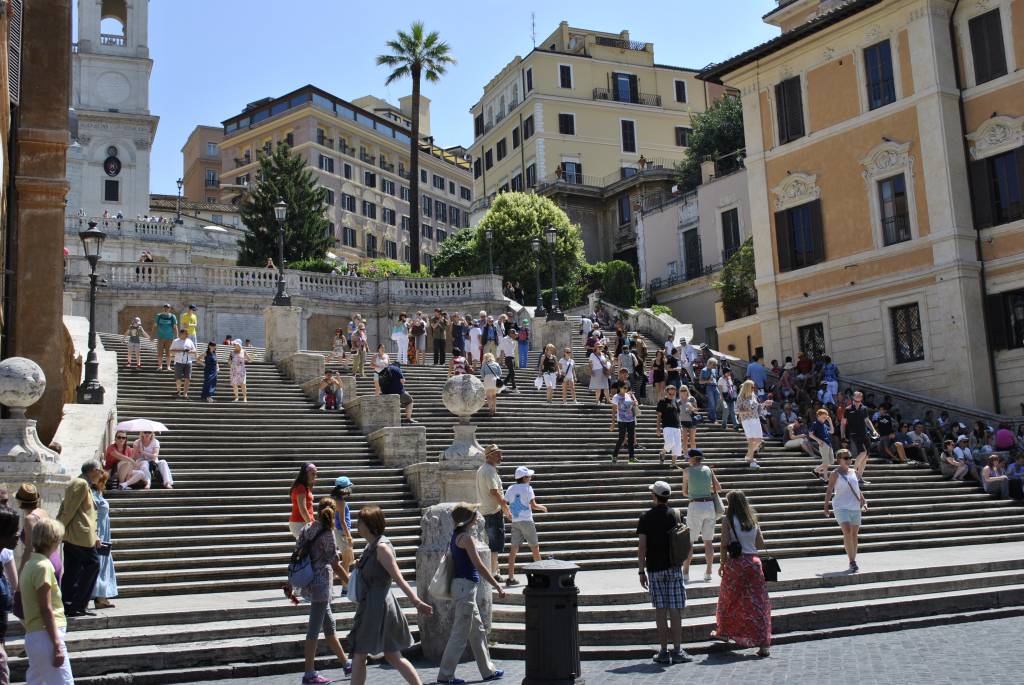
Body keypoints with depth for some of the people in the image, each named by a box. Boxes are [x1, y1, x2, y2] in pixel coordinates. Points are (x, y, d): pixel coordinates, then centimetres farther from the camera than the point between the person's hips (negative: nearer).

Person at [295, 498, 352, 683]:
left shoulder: (306, 529, 6)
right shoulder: (327, 534, -14)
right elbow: (336, 566, -13)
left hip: (309, 583, 8)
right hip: (321, 585, -8)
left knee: (329, 625, 15)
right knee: (315, 629, -1)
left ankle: (347, 664, 27)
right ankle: (309, 673, 4)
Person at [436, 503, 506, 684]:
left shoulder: (456, 536, 12)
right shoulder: (466, 538, -15)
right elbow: (479, 566, -16)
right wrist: (497, 586, -12)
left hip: (461, 586, 10)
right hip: (465, 586, -10)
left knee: (478, 631, 16)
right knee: (460, 634, -3)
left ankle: (488, 670, 24)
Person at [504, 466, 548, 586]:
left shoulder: (510, 489, 6)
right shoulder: (527, 488, -9)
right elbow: (533, 505, -13)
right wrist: (542, 508, 5)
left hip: (514, 521, 5)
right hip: (526, 521, -5)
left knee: (514, 549, 3)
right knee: (534, 547, 9)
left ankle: (511, 577, -1)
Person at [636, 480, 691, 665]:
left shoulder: (646, 517, -3)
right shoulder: (675, 515, 1)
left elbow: (641, 546, -6)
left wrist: (642, 571, 0)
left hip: (654, 569, 0)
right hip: (673, 567, 0)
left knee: (660, 610, 5)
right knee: (675, 610, 2)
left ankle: (664, 652, 5)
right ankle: (677, 651, 2)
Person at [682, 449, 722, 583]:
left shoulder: (687, 471, -2)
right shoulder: (708, 469, 7)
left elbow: (685, 493, 5)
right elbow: (718, 488, 6)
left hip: (695, 506, -4)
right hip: (710, 505, 4)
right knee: (709, 541, 11)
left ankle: (685, 574, 3)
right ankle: (708, 574, 14)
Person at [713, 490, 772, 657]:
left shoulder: (728, 520, -4)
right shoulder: (753, 520, 8)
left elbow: (724, 544, -10)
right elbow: (761, 545, 11)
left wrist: (722, 564, 1)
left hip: (735, 562, -3)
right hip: (753, 562, 3)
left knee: (728, 599, 17)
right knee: (757, 603, 2)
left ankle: (723, 632, 34)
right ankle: (763, 644, -5)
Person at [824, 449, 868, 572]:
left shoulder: (853, 473, 12)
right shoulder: (835, 474, -3)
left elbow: (857, 489, 20)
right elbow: (829, 490, -5)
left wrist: (864, 502, 10)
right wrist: (826, 505, -13)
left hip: (855, 507, 5)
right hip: (841, 507, -5)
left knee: (854, 534, 8)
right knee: (847, 532, -18)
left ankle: (853, 561, 20)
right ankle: (852, 562, -17)